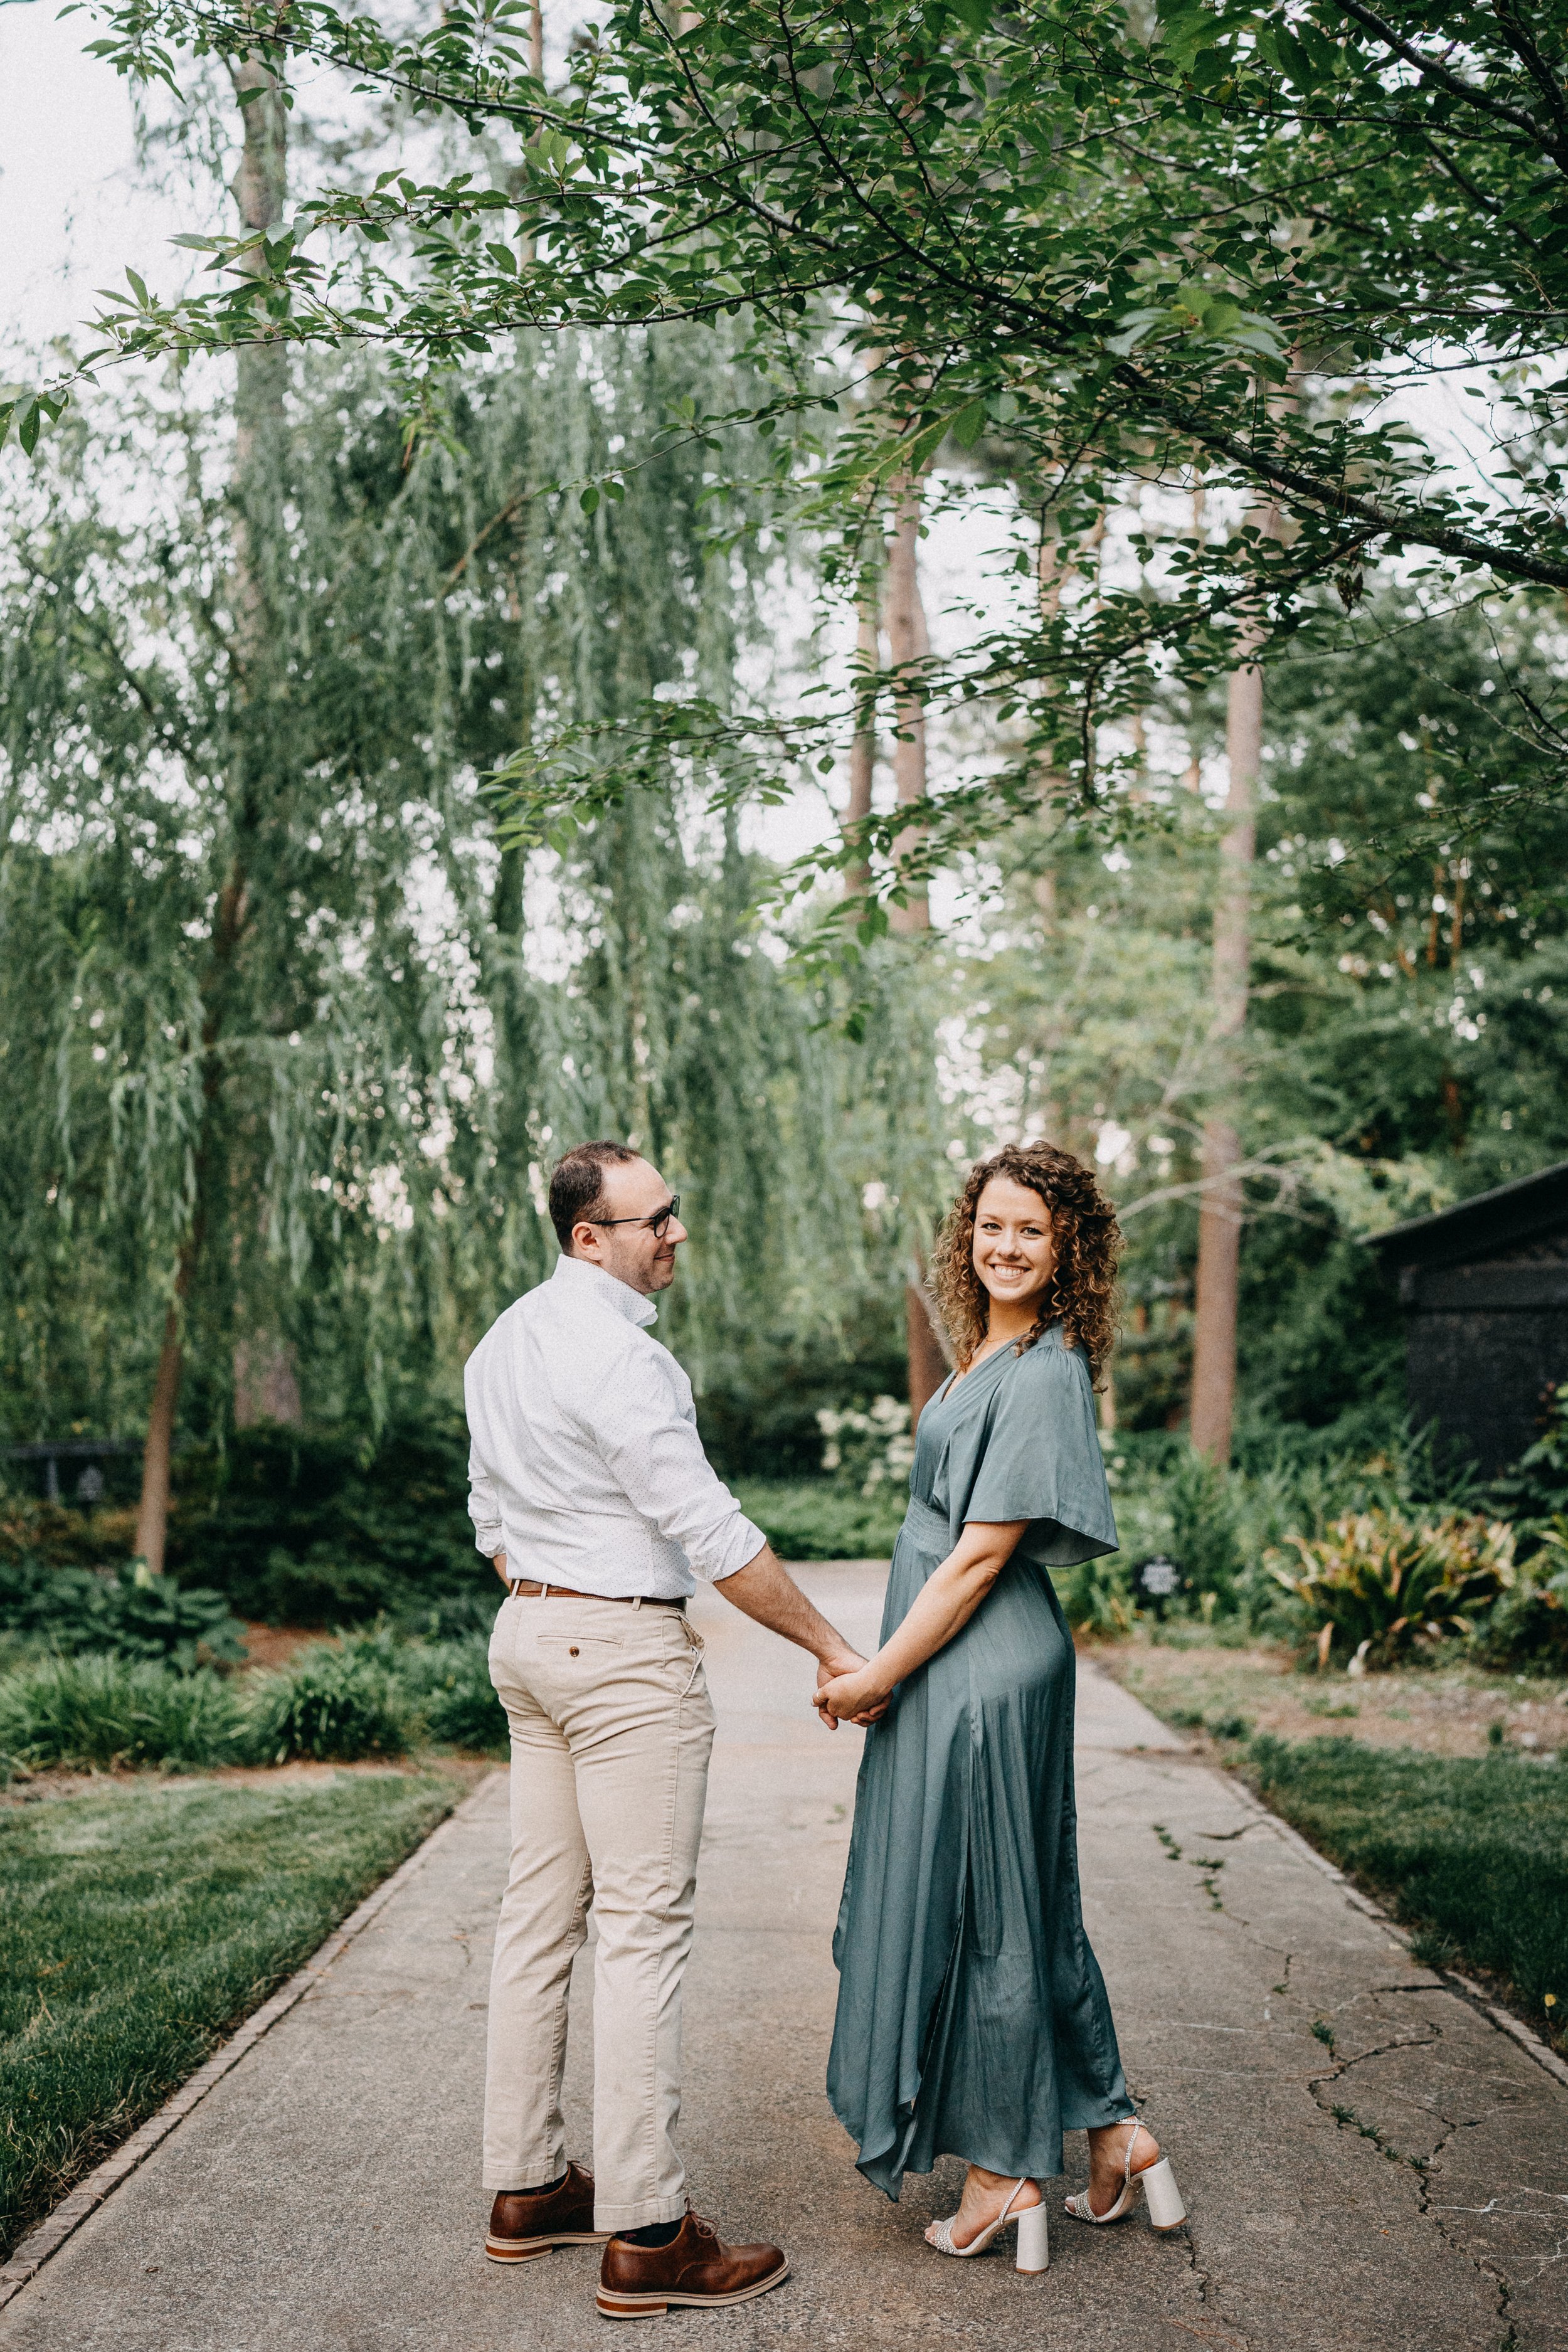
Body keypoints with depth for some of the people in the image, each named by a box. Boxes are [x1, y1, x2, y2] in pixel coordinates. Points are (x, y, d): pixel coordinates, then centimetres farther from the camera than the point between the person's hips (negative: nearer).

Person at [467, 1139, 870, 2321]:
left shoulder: (506, 1340, 12)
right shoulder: (618, 1353, -19)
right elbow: (709, 1530, -19)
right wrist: (833, 1650, -12)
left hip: (527, 1634, 10)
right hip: (627, 1650, -10)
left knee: (541, 1915, 13)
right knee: (645, 1930, -5)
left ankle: (526, 2187, 22)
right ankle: (646, 2233, 0)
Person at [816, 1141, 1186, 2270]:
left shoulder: (1044, 1374, -17)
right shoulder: (987, 1359, 12)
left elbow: (983, 1553, -19)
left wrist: (880, 1673, -15)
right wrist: (886, 1668, 14)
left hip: (984, 1674, -9)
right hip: (955, 1669, 9)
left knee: (979, 1908, 3)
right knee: (1024, 1903, 16)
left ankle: (1004, 2170, 17)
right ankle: (1114, 2131, 26)